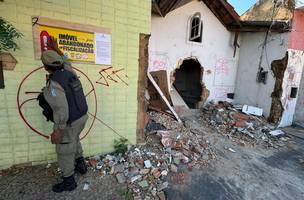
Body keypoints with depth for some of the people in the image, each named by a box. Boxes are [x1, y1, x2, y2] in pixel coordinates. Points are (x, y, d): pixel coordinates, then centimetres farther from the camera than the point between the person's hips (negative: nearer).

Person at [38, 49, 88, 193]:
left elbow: (61, 109, -28)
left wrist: (57, 130, -21)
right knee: (73, 140, 32)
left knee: (65, 152, 12)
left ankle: (69, 182, 33)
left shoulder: (53, 84, -24)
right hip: (82, 116, 8)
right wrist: (55, 54, 37)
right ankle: (81, 165, 47)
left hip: (69, 123, -8)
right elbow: (65, 63, 25)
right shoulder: (69, 72, 0)